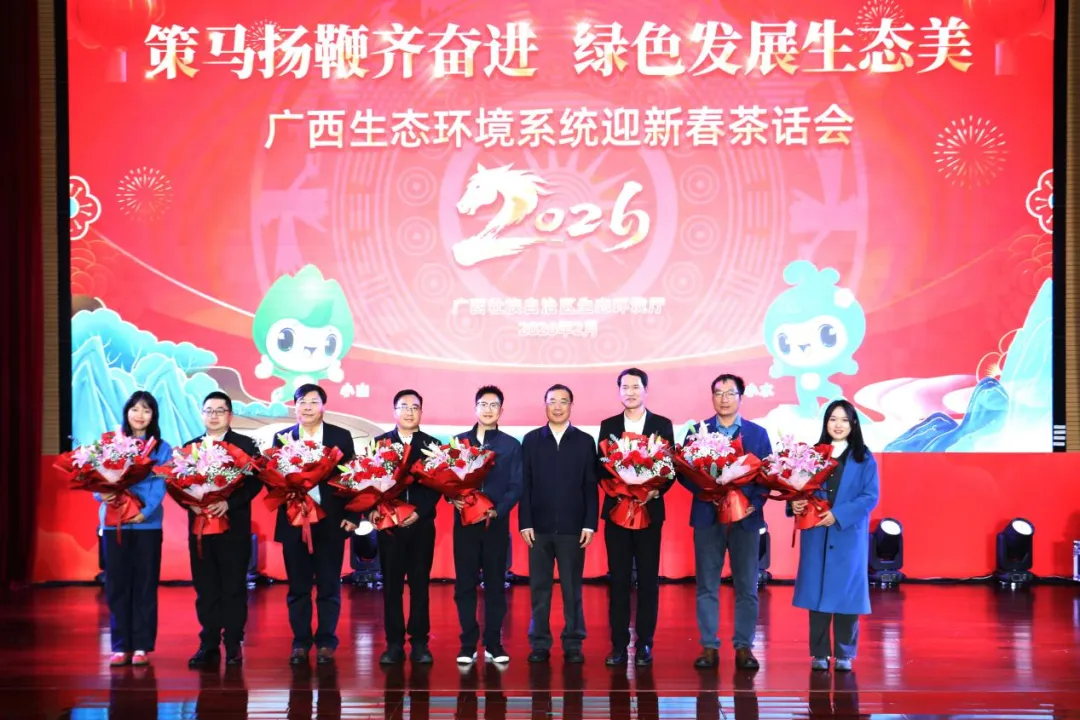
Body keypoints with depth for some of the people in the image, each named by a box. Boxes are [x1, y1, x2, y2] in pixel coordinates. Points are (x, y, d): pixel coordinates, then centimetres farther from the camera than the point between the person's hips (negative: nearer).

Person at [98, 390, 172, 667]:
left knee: (145, 584, 1)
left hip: (147, 523, -1)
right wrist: (104, 495, -20)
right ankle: (120, 646, 8)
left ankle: (142, 646, 6)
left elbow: (160, 485, -6)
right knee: (117, 584, 2)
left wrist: (144, 511, -21)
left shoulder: (161, 449, 6)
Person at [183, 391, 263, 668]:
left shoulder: (245, 445, 3)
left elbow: (255, 481, -6)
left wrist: (229, 503, -19)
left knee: (234, 588, 1)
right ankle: (209, 646, 9)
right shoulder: (189, 447, 12)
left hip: (234, 527, -3)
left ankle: (233, 645, 7)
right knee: (205, 589, 5)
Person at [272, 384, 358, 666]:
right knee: (298, 586, 6)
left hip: (331, 522, -1)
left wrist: (352, 515, -5)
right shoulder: (282, 437, 7)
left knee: (329, 586, 4)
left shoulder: (341, 437, 4)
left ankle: (326, 642, 11)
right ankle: (300, 642, 13)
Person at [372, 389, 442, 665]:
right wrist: (373, 510, -15)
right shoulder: (379, 443, 7)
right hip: (388, 523, 0)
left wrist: (419, 512, -13)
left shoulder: (431, 444, 6)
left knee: (420, 584, 4)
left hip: (421, 524, 0)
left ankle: (419, 643, 8)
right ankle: (394, 644, 7)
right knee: (391, 585, 2)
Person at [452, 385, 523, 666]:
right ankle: (468, 644, 7)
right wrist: (454, 497, -17)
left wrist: (497, 511, -14)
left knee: (495, 584, 4)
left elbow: (516, 487, 1)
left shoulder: (512, 445, 7)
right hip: (465, 522, 0)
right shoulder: (458, 441, 9)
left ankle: (493, 643, 10)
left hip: (497, 524, 0)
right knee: (465, 585, 2)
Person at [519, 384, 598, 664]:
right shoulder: (531, 440, 7)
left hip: (572, 528, -1)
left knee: (572, 589, 3)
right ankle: (539, 644, 10)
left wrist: (590, 524, -4)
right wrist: (525, 523, -3)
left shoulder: (585, 441, 6)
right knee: (539, 588, 4)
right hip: (539, 527, 1)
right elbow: (525, 484, 4)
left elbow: (591, 486, 3)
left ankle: (573, 645, 8)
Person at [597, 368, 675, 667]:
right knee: (618, 579, 2)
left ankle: (645, 644, 8)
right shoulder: (608, 426, 8)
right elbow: (600, 467, 4)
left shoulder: (662, 425, 4)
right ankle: (619, 645, 6)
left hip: (650, 510, -1)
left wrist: (656, 490, -16)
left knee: (648, 579, 2)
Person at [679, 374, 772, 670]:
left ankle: (744, 647, 10)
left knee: (747, 586, 2)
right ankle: (709, 647, 9)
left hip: (746, 517, 0)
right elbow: (685, 472, 2)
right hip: (707, 516, 0)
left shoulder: (758, 433, 7)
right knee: (707, 586, 3)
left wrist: (754, 503, -12)